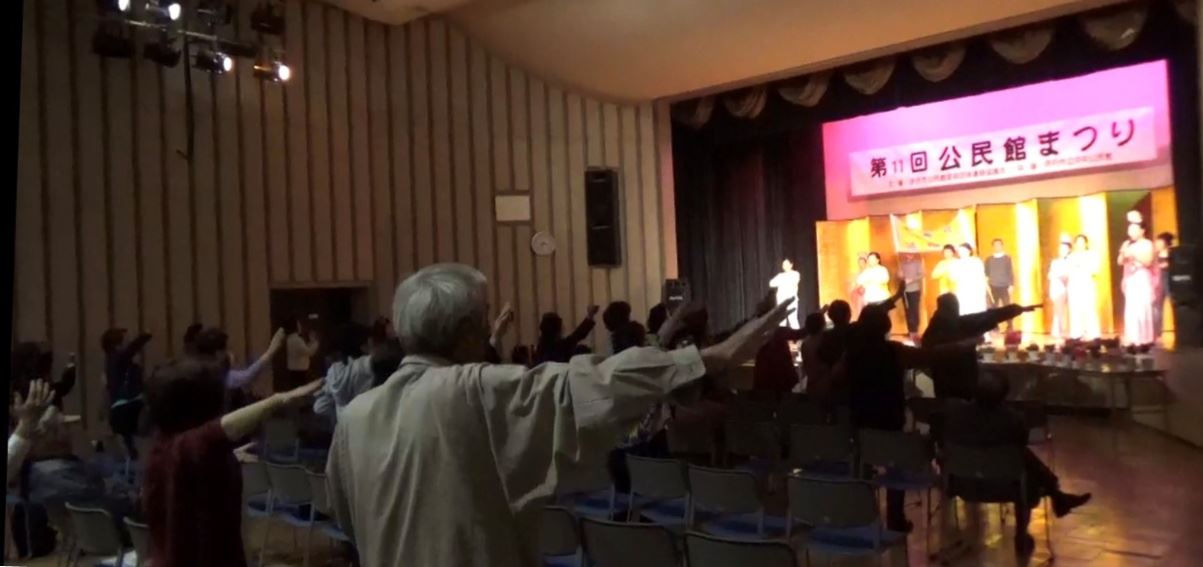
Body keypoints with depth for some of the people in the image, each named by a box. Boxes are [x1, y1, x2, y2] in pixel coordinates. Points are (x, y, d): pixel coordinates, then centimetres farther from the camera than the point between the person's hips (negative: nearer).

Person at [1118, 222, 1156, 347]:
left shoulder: (1147, 244, -2)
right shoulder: (1126, 244, 12)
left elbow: (1148, 262, -12)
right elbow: (1119, 262, 10)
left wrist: (1134, 254, -17)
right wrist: (1124, 254, -9)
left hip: (1143, 279, -5)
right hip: (1130, 280, 5)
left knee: (1143, 309, -9)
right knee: (1131, 310, 2)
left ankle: (1145, 338, -5)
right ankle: (1133, 338, 5)